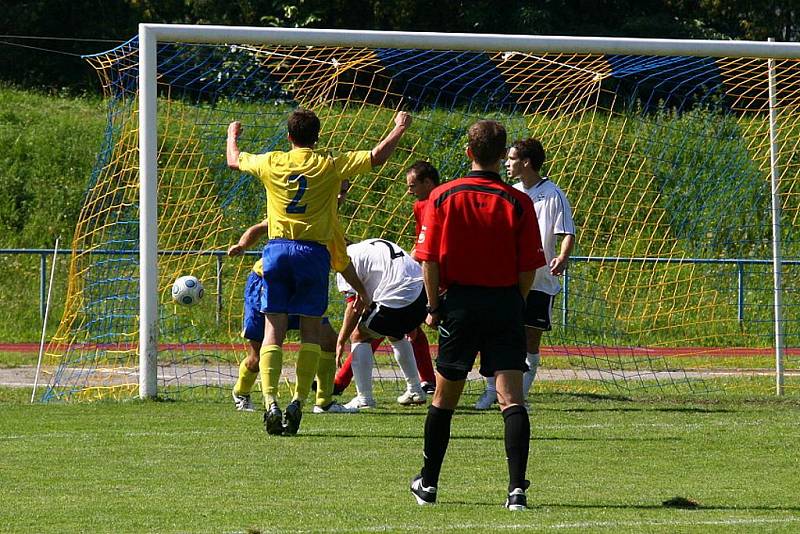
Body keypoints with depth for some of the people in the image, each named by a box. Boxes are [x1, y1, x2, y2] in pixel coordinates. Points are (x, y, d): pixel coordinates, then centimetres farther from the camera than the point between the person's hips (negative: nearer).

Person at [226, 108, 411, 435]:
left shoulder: (271, 163, 5)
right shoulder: (330, 166, -1)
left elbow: (234, 161, 24)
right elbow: (377, 157, 2)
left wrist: (232, 135, 45)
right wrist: (400, 128, 18)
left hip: (277, 249, 1)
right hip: (313, 251, -1)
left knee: (273, 332, 2)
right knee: (311, 332, 6)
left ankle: (271, 402, -13)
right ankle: (298, 402, -5)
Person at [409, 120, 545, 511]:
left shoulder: (442, 197, -4)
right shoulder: (518, 203, -4)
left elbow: (430, 259, -6)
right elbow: (529, 267, -3)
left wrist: (434, 306, 5)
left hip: (459, 302, 1)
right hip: (504, 303, -1)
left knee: (445, 397, 14)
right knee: (511, 398, -5)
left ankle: (428, 483, 25)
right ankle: (517, 488, -17)